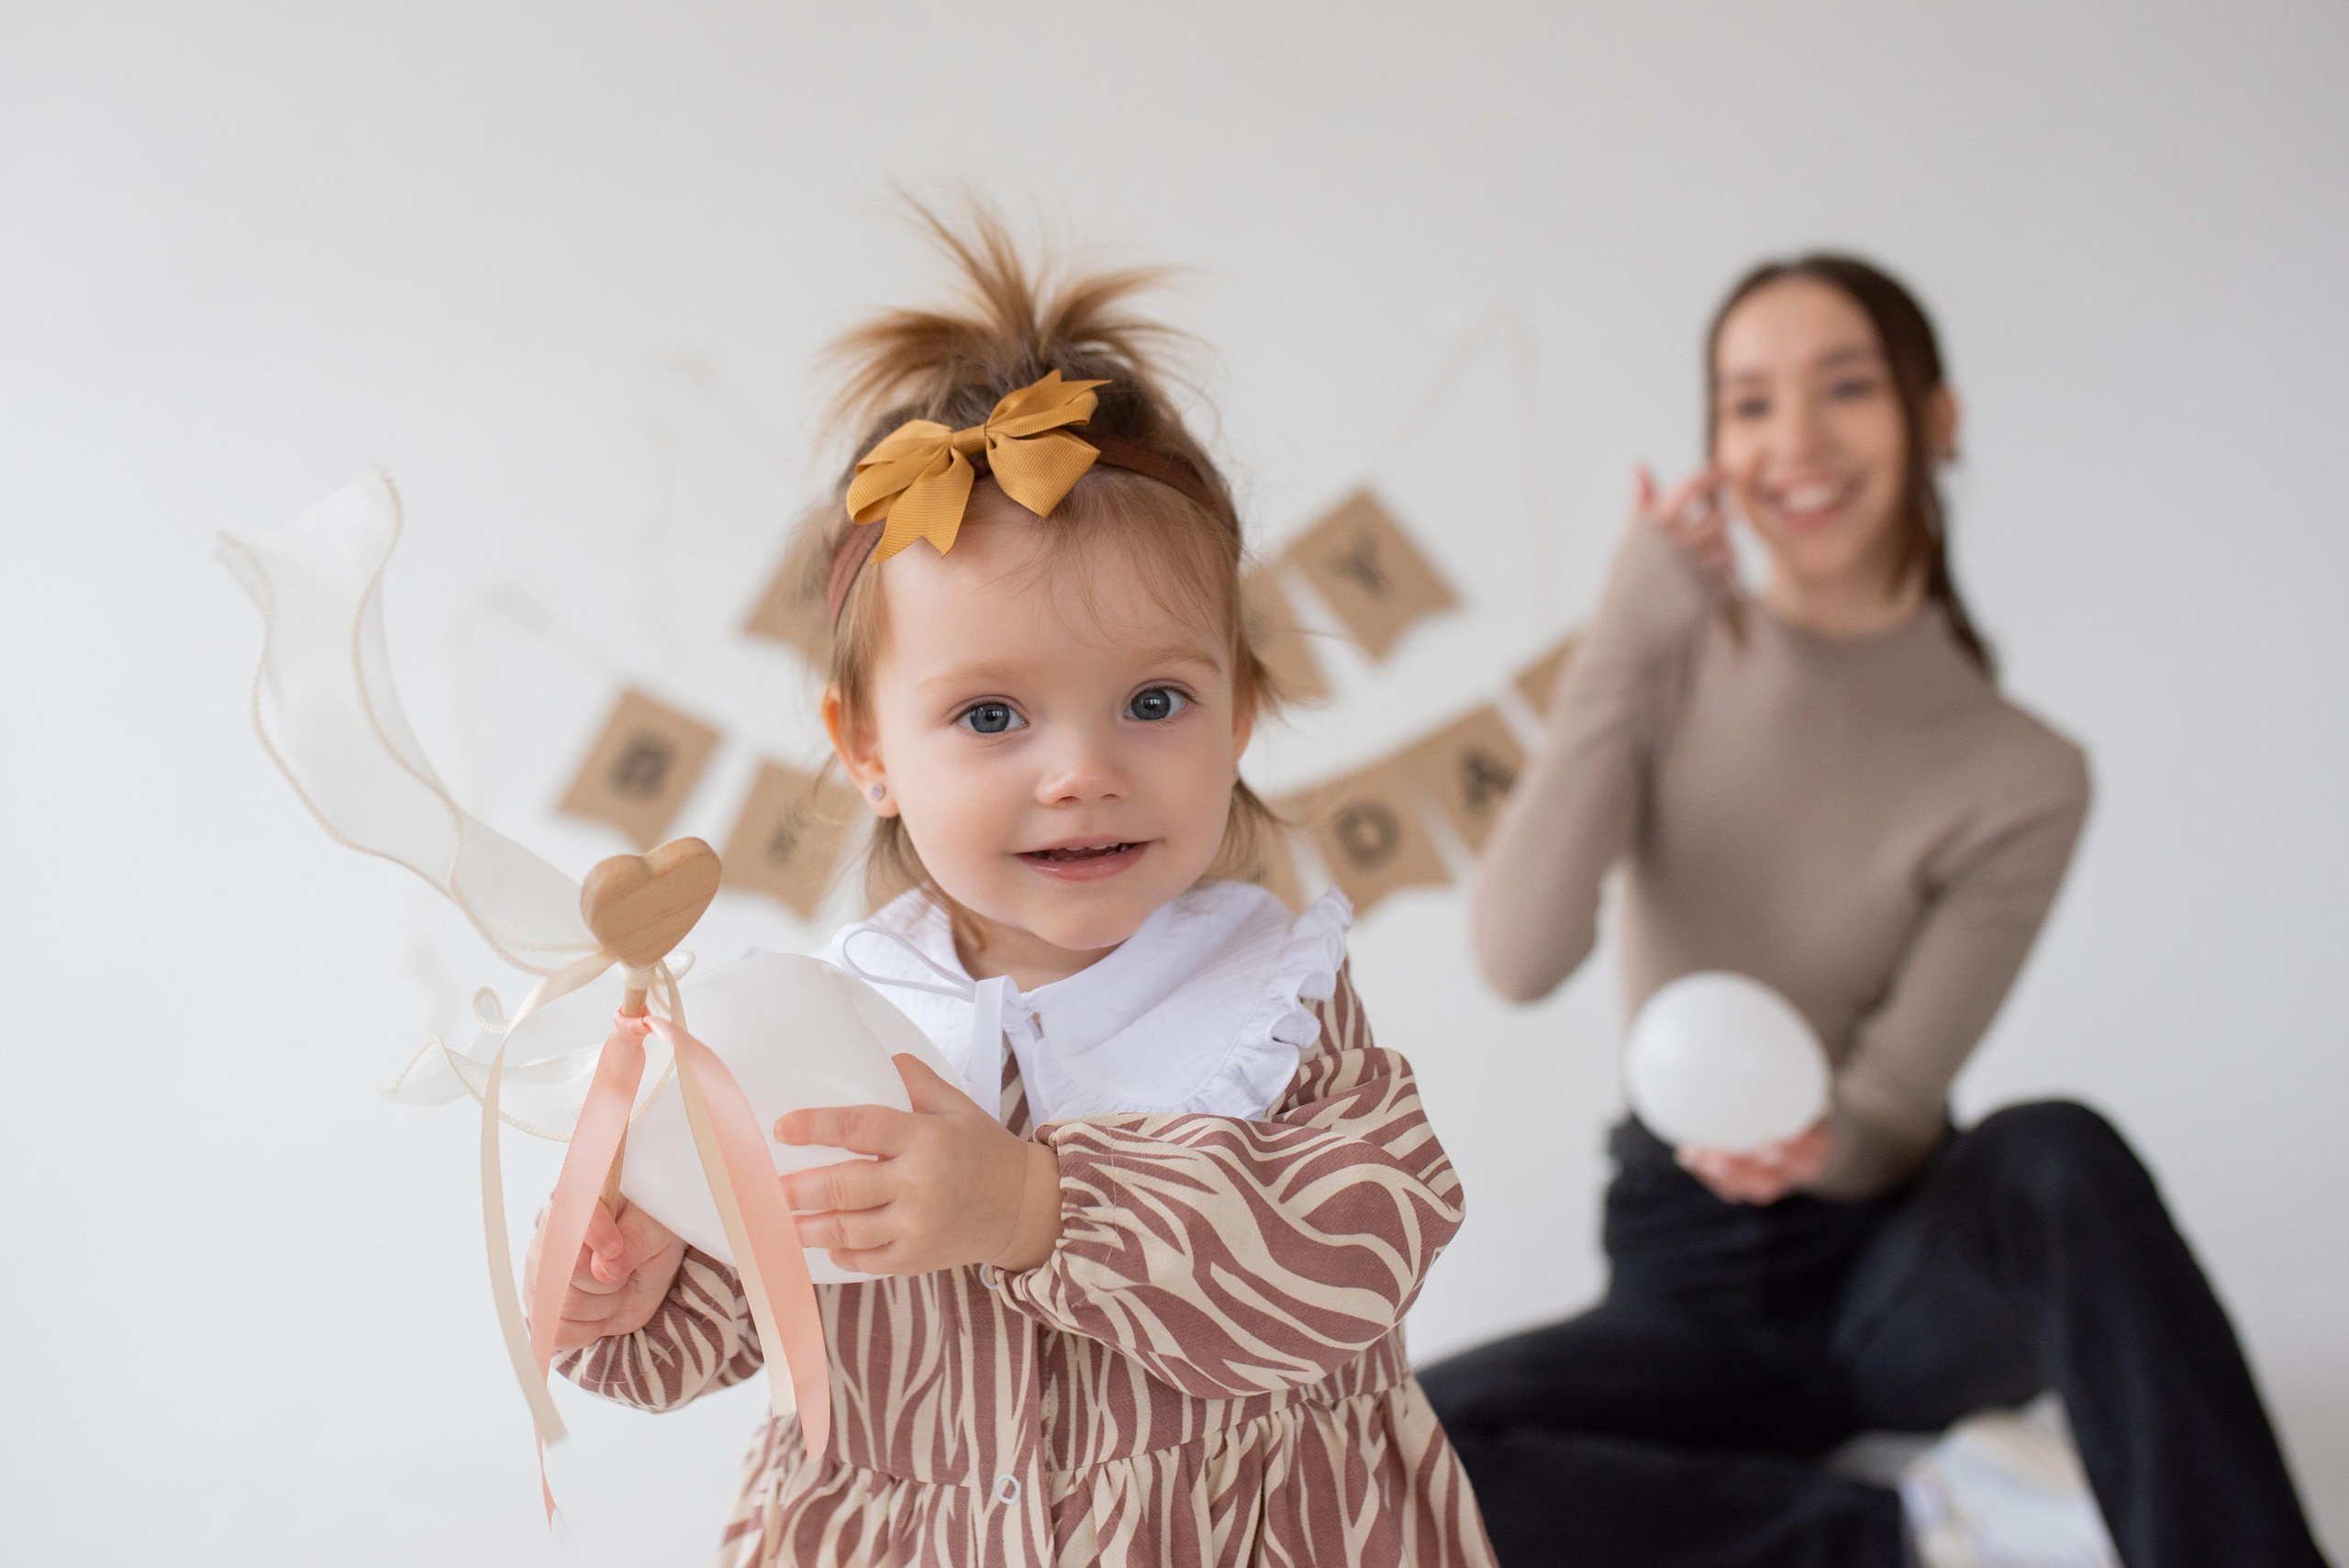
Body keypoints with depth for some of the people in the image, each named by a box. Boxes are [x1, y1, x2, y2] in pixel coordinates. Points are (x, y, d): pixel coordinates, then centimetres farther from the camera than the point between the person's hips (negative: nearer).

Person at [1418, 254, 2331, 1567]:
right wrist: (1628, 637, -23)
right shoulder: (1672, 669, -4)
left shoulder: (2021, 777, -9)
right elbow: (1523, 958, -20)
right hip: (1690, 1272, 2)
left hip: (1897, 1262, -2)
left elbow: (1888, 1124, -10)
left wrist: (1805, 1147, -34)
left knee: (2058, 1154, -36)